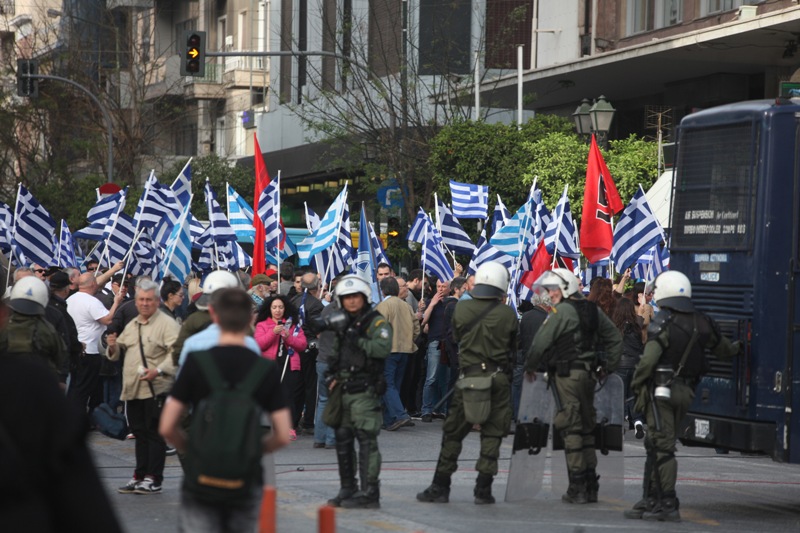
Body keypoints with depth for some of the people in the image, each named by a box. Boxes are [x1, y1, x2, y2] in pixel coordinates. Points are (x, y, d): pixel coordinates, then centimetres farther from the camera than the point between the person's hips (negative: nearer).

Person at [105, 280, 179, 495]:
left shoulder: (167, 324, -6)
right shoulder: (132, 325, 19)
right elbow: (119, 352, 28)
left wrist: (159, 370, -28)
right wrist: (113, 347, 4)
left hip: (156, 389, -7)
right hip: (133, 389, 7)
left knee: (155, 434, -4)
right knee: (140, 434, 13)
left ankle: (153, 479, 0)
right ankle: (140, 477, 19)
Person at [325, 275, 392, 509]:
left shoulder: (376, 322, -4)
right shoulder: (341, 322, 19)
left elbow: (384, 349, -21)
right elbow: (333, 355, 27)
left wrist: (359, 341, -19)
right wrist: (333, 376, 12)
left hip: (365, 391, -8)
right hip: (342, 390, 8)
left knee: (366, 440, -10)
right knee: (342, 439, 11)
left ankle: (369, 492, -11)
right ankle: (347, 489, 21)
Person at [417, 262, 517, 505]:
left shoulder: (461, 308, -4)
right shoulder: (507, 314, -7)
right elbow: (514, 347, 2)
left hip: (468, 376, 1)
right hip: (498, 379, -1)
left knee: (453, 433, 8)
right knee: (491, 434, 7)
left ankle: (440, 487, 9)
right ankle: (483, 489, 4)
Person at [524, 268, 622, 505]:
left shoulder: (561, 312, -12)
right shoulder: (594, 310, 12)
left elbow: (541, 342, -13)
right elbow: (614, 338, 18)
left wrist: (530, 366, 2)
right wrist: (610, 367, 22)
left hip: (567, 376, -7)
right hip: (588, 374, 8)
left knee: (572, 430, -5)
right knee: (587, 427, 13)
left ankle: (577, 488, -6)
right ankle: (591, 486, 16)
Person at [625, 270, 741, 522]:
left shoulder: (662, 324, -12)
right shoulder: (701, 323, 9)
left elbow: (648, 360, -19)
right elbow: (722, 347, 26)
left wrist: (637, 385, -4)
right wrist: (736, 348, 49)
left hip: (661, 390, -7)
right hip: (686, 392, 7)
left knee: (662, 447, -6)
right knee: (655, 445, 15)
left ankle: (668, 504, -7)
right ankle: (651, 499, 20)